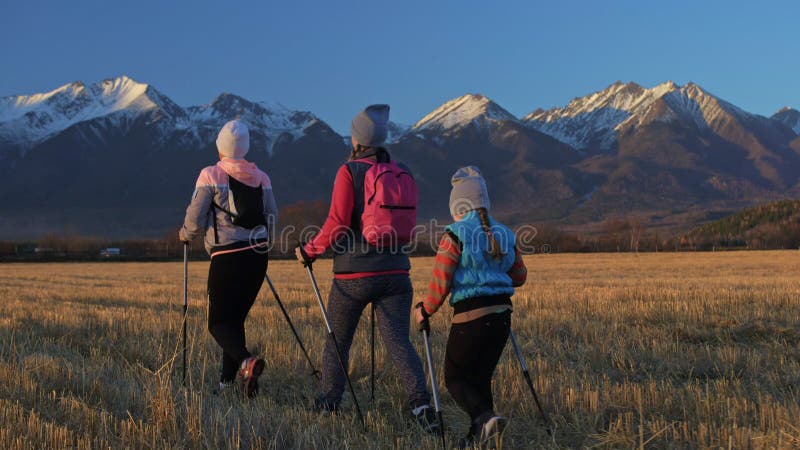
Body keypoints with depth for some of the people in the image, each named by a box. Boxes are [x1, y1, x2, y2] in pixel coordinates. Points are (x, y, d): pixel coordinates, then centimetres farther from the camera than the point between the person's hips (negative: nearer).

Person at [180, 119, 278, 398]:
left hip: (227, 258, -5)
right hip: (258, 257, 5)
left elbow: (195, 220, -6)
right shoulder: (261, 177, 8)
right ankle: (227, 380, 16)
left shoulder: (210, 175, -4)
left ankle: (245, 361, -24)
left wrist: (185, 235, 15)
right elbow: (272, 218, 11)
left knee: (219, 322, 2)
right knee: (236, 318, 16)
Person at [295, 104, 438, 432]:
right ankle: (420, 402, -18)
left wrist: (311, 251, 0)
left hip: (354, 273, -3)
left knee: (337, 341, 14)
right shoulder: (403, 174, 7)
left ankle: (328, 403, 26)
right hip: (395, 272, 4)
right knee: (399, 341, 0)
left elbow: (337, 223, -13)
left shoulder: (350, 171, -7)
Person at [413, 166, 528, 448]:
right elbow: (519, 276, 17)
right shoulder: (504, 234, 9)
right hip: (502, 314, 6)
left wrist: (425, 311, 5)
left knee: (455, 377, 7)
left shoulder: (455, 235, -8)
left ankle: (485, 417, -17)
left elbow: (440, 282, -10)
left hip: (470, 316, -6)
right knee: (480, 377, 16)